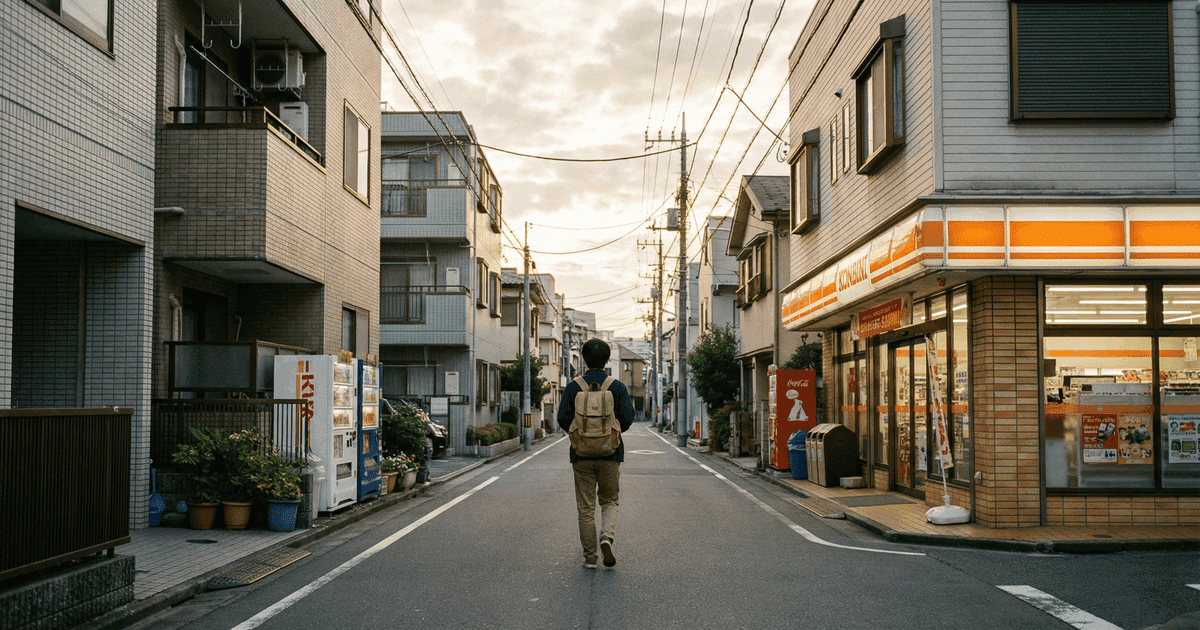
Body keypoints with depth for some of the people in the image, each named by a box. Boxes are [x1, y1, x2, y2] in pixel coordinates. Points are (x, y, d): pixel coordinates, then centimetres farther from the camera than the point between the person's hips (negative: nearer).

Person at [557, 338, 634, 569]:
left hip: (581, 454, 0)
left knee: (586, 507, 7)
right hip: (610, 453, 0)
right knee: (610, 501, 14)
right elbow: (627, 419, -4)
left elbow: (563, 418, -4)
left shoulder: (573, 387, -2)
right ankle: (607, 536, -12)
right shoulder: (618, 387, -2)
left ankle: (590, 556, 9)